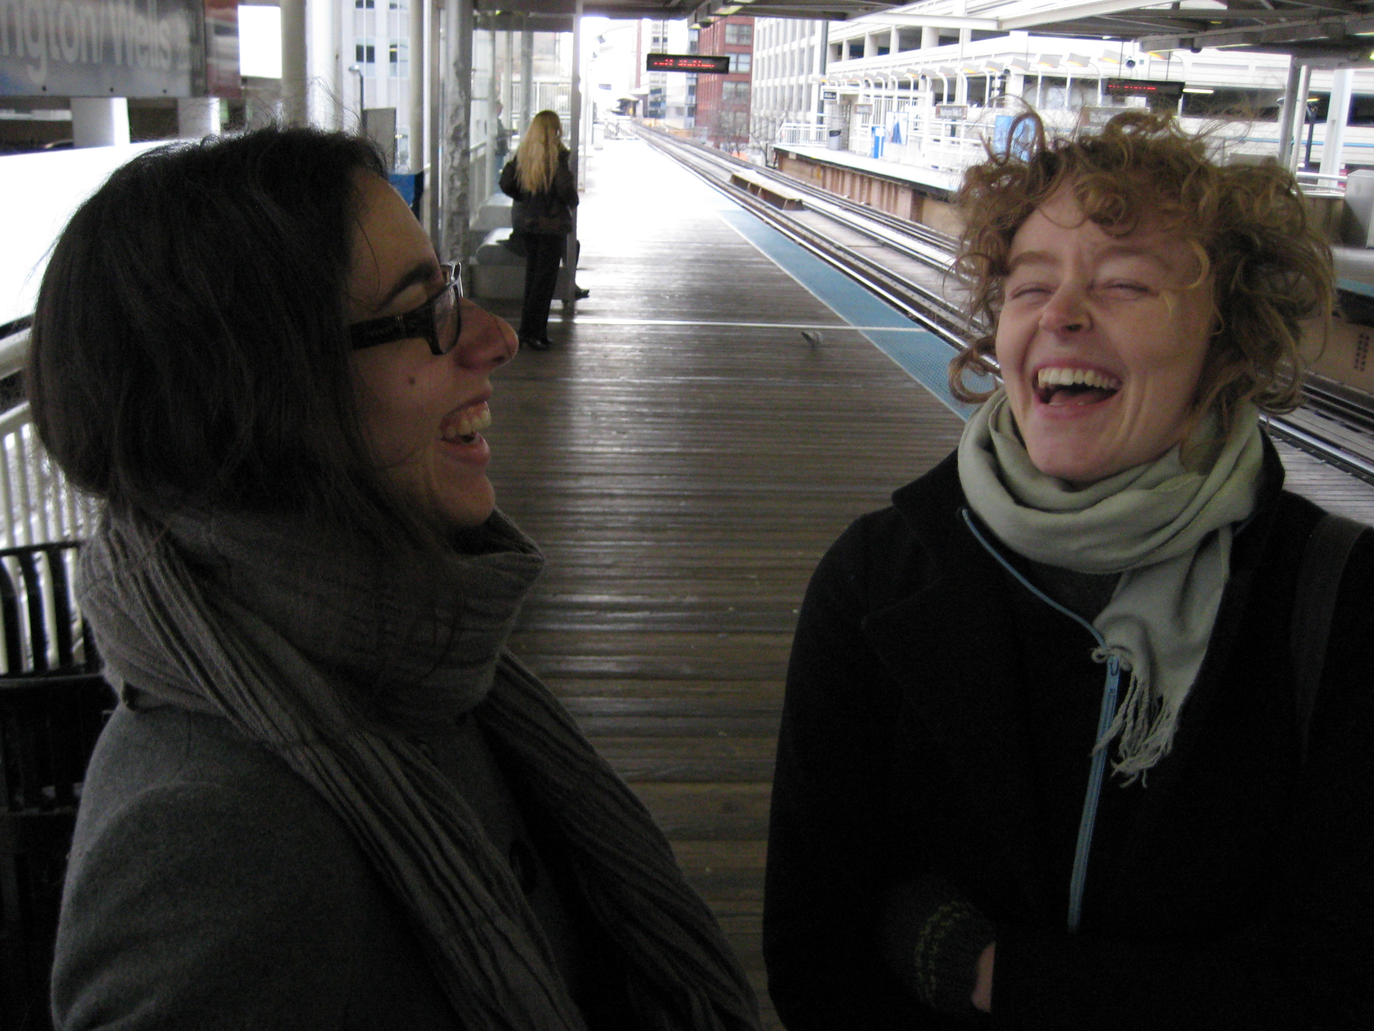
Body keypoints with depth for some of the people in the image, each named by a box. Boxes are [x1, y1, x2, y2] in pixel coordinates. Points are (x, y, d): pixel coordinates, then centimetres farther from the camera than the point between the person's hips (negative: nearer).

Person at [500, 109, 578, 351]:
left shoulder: (522, 153, 4)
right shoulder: (557, 154, -13)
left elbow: (506, 184, 4)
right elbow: (566, 189, -19)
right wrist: (573, 201, 2)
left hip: (525, 221, 6)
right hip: (552, 222, -6)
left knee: (532, 274, 15)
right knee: (546, 278, 0)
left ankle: (531, 331, 18)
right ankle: (532, 332, -3)